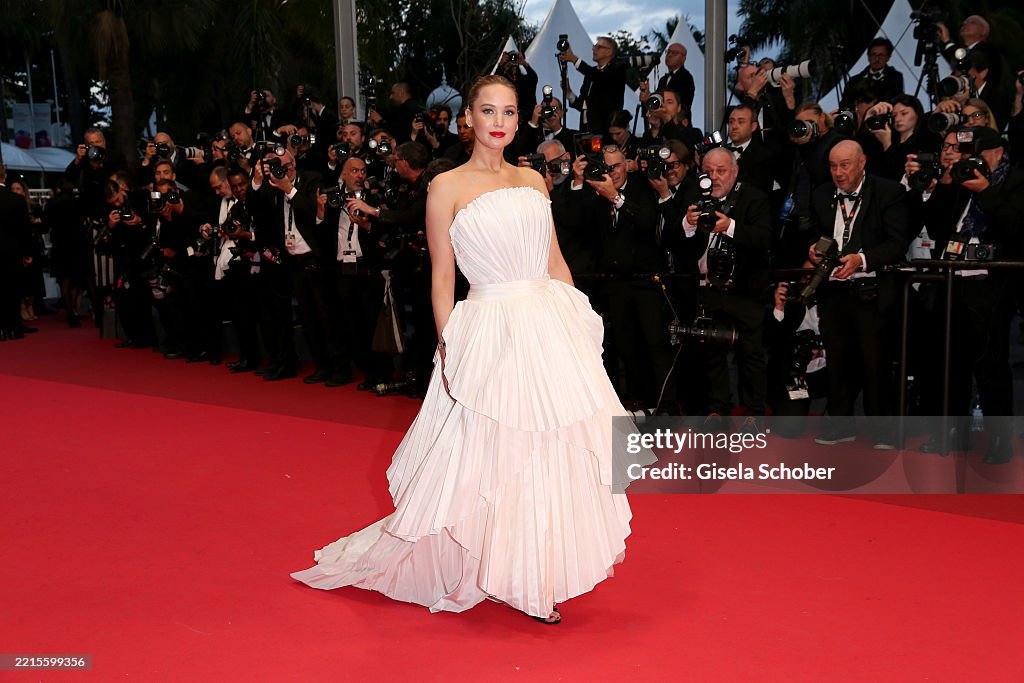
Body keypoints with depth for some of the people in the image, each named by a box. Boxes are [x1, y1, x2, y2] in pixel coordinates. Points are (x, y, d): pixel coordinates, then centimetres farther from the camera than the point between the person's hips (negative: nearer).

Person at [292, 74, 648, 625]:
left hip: (552, 330, 5)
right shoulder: (447, 188, -2)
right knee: (491, 458, 0)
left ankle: (535, 575, 25)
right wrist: (448, 349, -9)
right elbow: (442, 277, -3)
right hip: (492, 334, -5)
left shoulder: (534, 181, 12)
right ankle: (503, 576, 18)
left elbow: (555, 260, 15)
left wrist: (580, 324, 9)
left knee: (552, 453, 8)